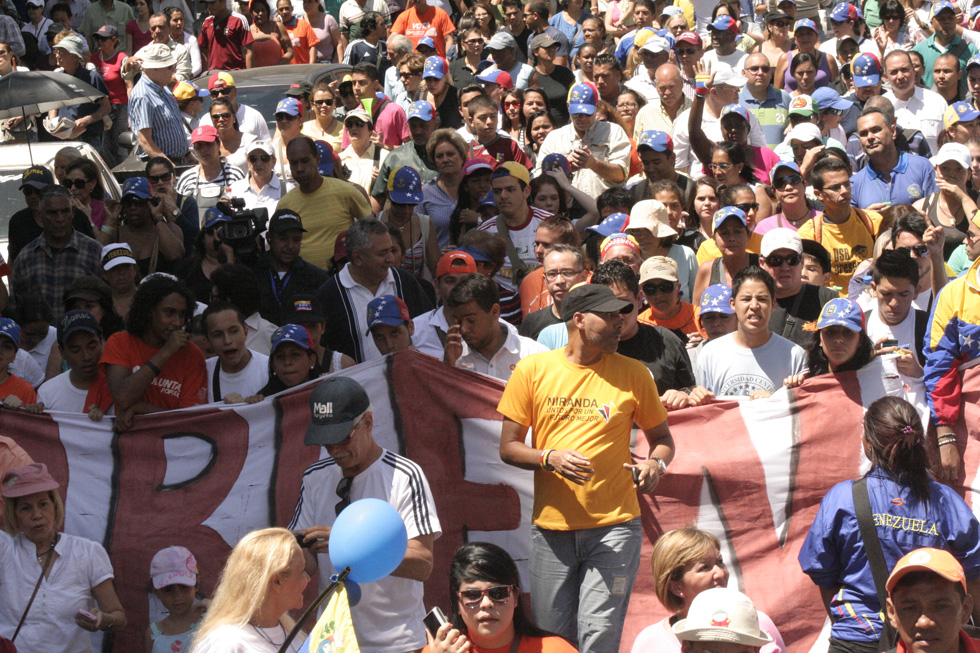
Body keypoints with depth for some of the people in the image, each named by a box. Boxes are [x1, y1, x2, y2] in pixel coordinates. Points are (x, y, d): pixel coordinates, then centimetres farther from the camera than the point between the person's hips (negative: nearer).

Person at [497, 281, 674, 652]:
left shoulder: (633, 374, 4)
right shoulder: (533, 370, 2)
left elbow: (661, 437, 15)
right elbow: (508, 447, 4)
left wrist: (656, 463, -8)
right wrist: (550, 459, -15)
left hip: (614, 526, -1)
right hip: (551, 526, 1)